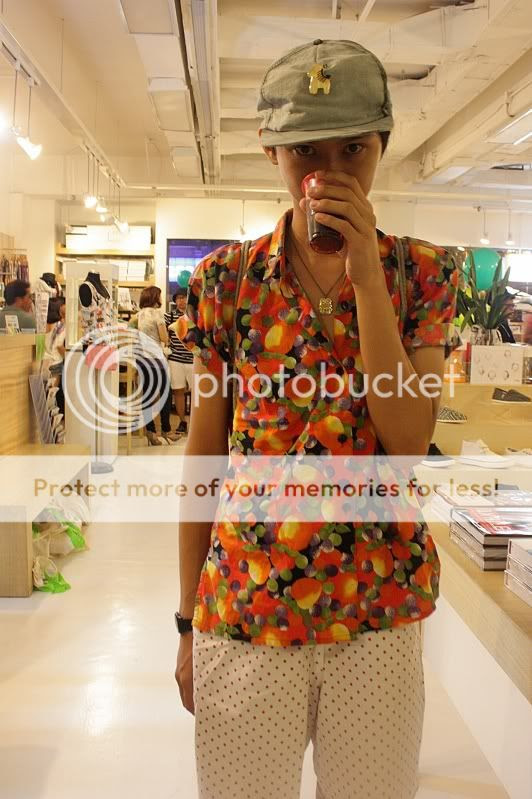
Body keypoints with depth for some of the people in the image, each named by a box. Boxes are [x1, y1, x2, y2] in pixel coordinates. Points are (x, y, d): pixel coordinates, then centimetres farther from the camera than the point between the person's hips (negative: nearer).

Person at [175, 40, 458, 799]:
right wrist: (188, 620, 3)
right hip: (244, 607, 0)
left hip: (380, 608, 1)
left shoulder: (422, 273, -2)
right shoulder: (226, 278, -3)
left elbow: (409, 439, -13)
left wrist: (365, 272, -18)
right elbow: (204, 452, 0)